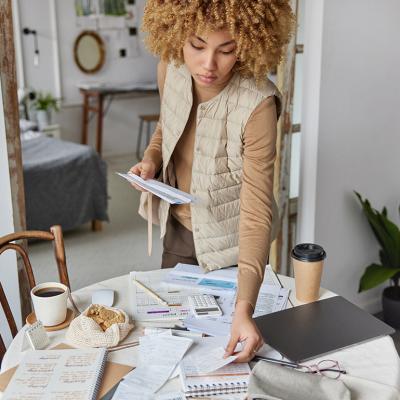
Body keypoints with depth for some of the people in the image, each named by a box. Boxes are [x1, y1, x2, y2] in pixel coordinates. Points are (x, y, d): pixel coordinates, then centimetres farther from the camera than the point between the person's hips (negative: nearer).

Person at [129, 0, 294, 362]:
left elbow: (257, 210, -34)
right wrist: (151, 158, -13)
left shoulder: (257, 104, -32)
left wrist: (244, 308, -42)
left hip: (226, 243, -5)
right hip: (177, 227, 5)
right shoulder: (170, 70, -15)